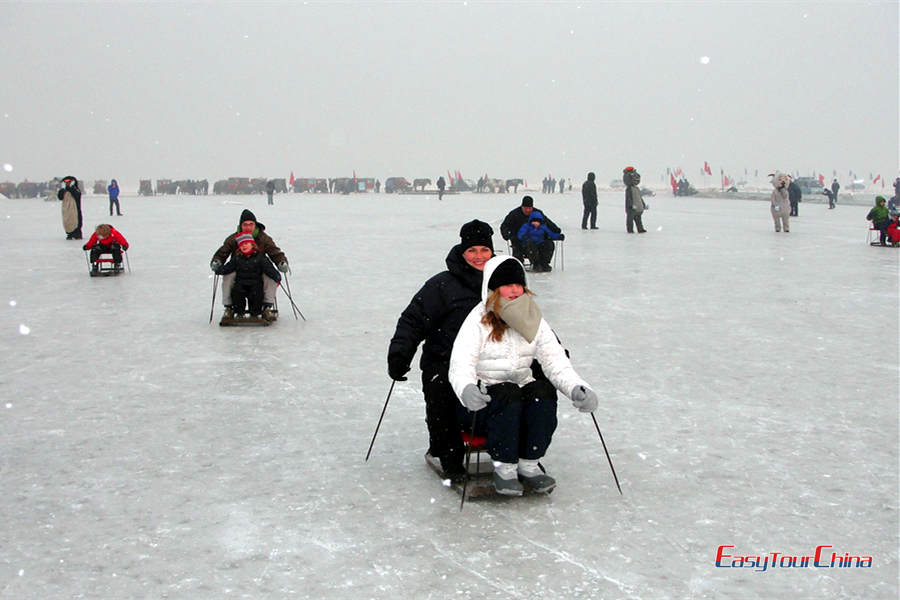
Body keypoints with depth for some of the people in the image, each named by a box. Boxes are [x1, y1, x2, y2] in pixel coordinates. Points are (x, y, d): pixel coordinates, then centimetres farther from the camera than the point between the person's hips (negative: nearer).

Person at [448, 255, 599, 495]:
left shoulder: (533, 321, 6)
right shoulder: (478, 321, -10)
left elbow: (555, 361, -1)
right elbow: (460, 364, -21)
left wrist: (577, 388, -21)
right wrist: (467, 389, -45)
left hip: (520, 388, 4)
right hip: (481, 398, -4)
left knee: (544, 398, -26)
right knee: (508, 396, -34)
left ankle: (529, 465, -12)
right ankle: (504, 469, -20)